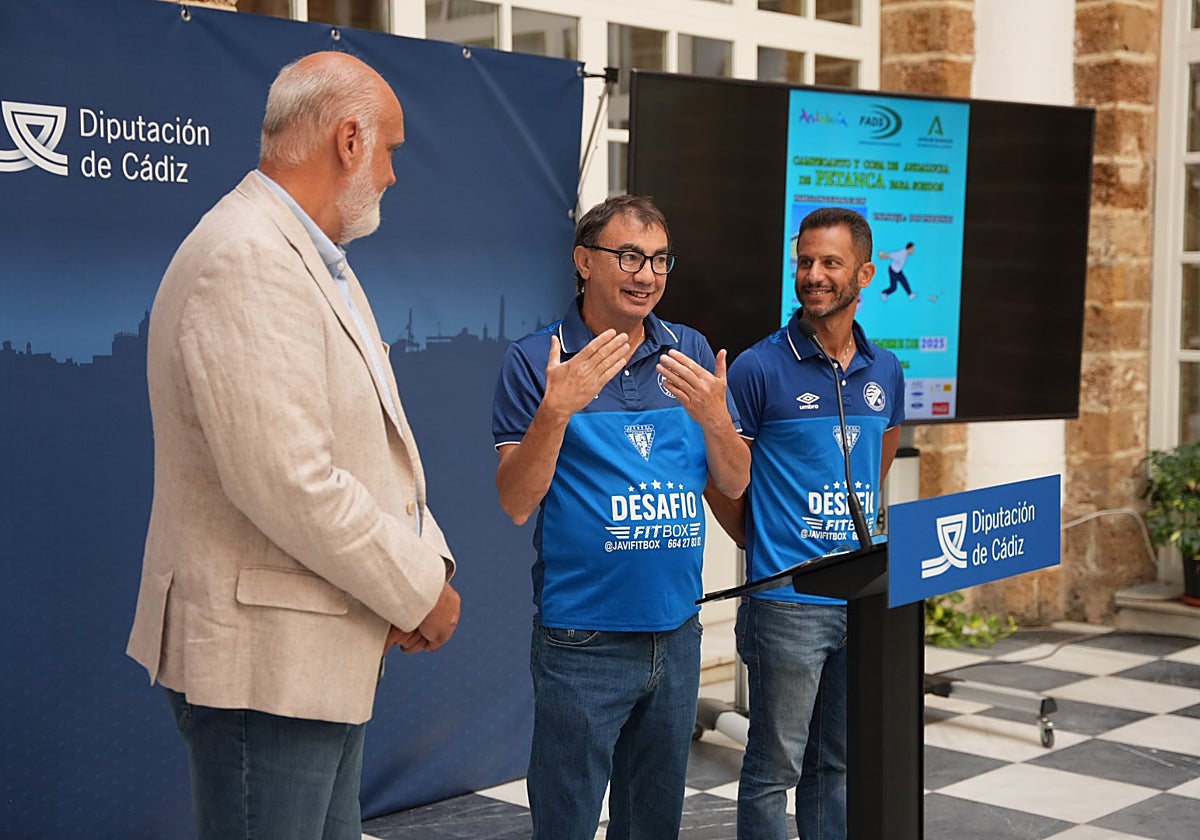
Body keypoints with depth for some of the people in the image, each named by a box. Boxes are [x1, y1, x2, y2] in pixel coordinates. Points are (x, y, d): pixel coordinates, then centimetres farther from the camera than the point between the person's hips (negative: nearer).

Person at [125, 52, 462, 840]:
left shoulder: (318, 259, 14)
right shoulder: (246, 259, -20)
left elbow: (375, 439, 15)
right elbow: (289, 483, -27)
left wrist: (428, 561, -1)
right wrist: (418, 593, -15)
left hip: (324, 651, 10)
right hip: (264, 656, -10)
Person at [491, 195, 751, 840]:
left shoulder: (691, 354, 7)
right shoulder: (536, 362, -6)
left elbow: (734, 483, 5)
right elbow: (516, 504, -11)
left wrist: (713, 416, -14)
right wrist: (557, 408, -25)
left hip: (676, 633, 5)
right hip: (583, 640, -4)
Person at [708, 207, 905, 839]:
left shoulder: (885, 372, 8)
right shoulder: (761, 368, -9)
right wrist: (763, 547, 1)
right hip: (787, 600, -5)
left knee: (836, 763, 16)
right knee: (775, 768, 3)